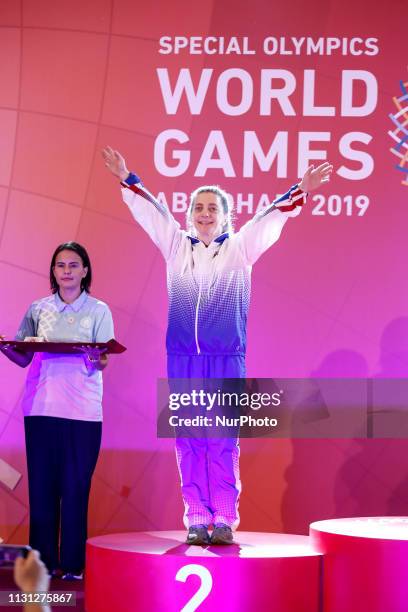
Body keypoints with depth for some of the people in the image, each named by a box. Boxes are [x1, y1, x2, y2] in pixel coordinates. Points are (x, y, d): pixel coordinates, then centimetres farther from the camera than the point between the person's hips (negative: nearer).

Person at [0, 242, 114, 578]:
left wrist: (97, 359, -24)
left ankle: (72, 563, 2)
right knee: (41, 484, 1)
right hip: (41, 407, 2)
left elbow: (100, 365, -1)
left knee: (75, 486, -3)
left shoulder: (98, 311, 6)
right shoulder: (38, 309, 12)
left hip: (83, 410, -2)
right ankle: (43, 560, 7)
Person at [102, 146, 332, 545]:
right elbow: (150, 211, 15)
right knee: (189, 440, 1)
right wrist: (127, 180, 15)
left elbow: (271, 218, 1)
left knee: (223, 440, -3)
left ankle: (224, 518, 0)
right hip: (183, 358, 2)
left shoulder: (239, 249, 6)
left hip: (227, 358, -2)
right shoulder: (176, 246, 12)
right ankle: (196, 518, 4)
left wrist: (300, 192, -8)